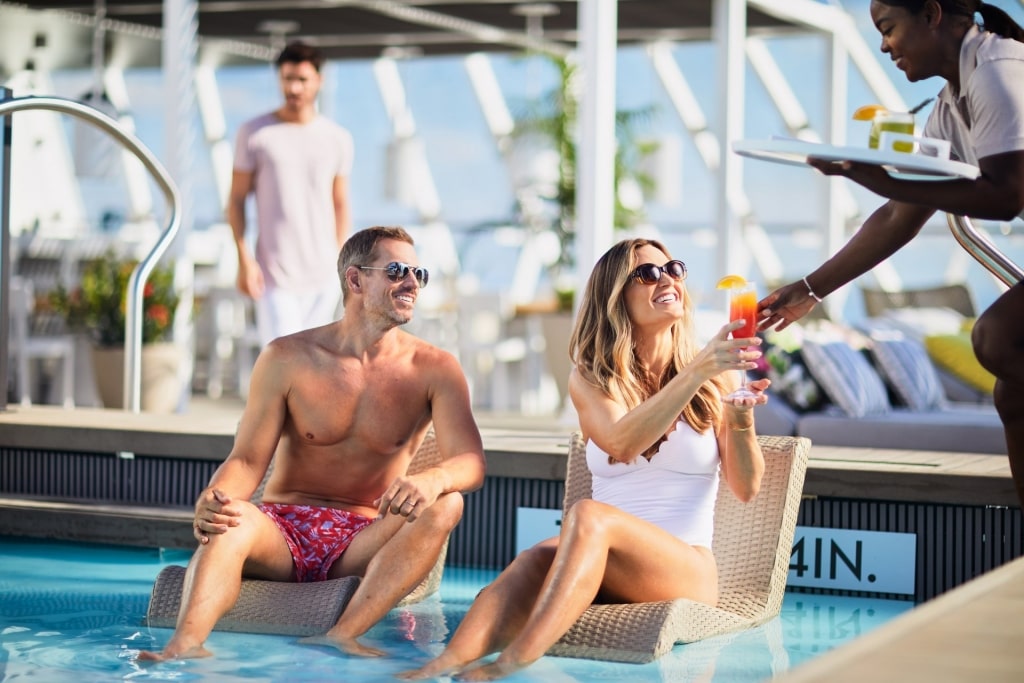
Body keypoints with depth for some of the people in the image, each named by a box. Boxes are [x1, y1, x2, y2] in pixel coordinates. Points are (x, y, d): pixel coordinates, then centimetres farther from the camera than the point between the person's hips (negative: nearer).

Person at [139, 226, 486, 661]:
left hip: (361, 544, 1)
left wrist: (432, 479, -38)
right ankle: (185, 645, -58)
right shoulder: (288, 358, 2)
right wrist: (214, 497, -27)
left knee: (444, 505, -29)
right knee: (230, 519, -34)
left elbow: (471, 462, -12)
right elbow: (248, 460, -2)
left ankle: (340, 638, -42)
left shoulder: (434, 369, 1)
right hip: (282, 529, 0)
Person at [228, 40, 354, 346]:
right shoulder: (254, 133, 0)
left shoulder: (338, 139, 8)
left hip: (323, 277, 3)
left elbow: (340, 206, 13)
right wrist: (244, 258, -7)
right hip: (274, 275, -3)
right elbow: (236, 199, 2)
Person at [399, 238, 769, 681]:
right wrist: (696, 373, -26)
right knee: (538, 558, -34)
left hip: (687, 568, -2)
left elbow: (745, 489, 2)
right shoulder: (590, 378, 7)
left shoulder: (712, 378, 5)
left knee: (589, 516, -33)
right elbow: (621, 443, -15)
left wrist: (742, 418, -18)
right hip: (603, 573, 2)